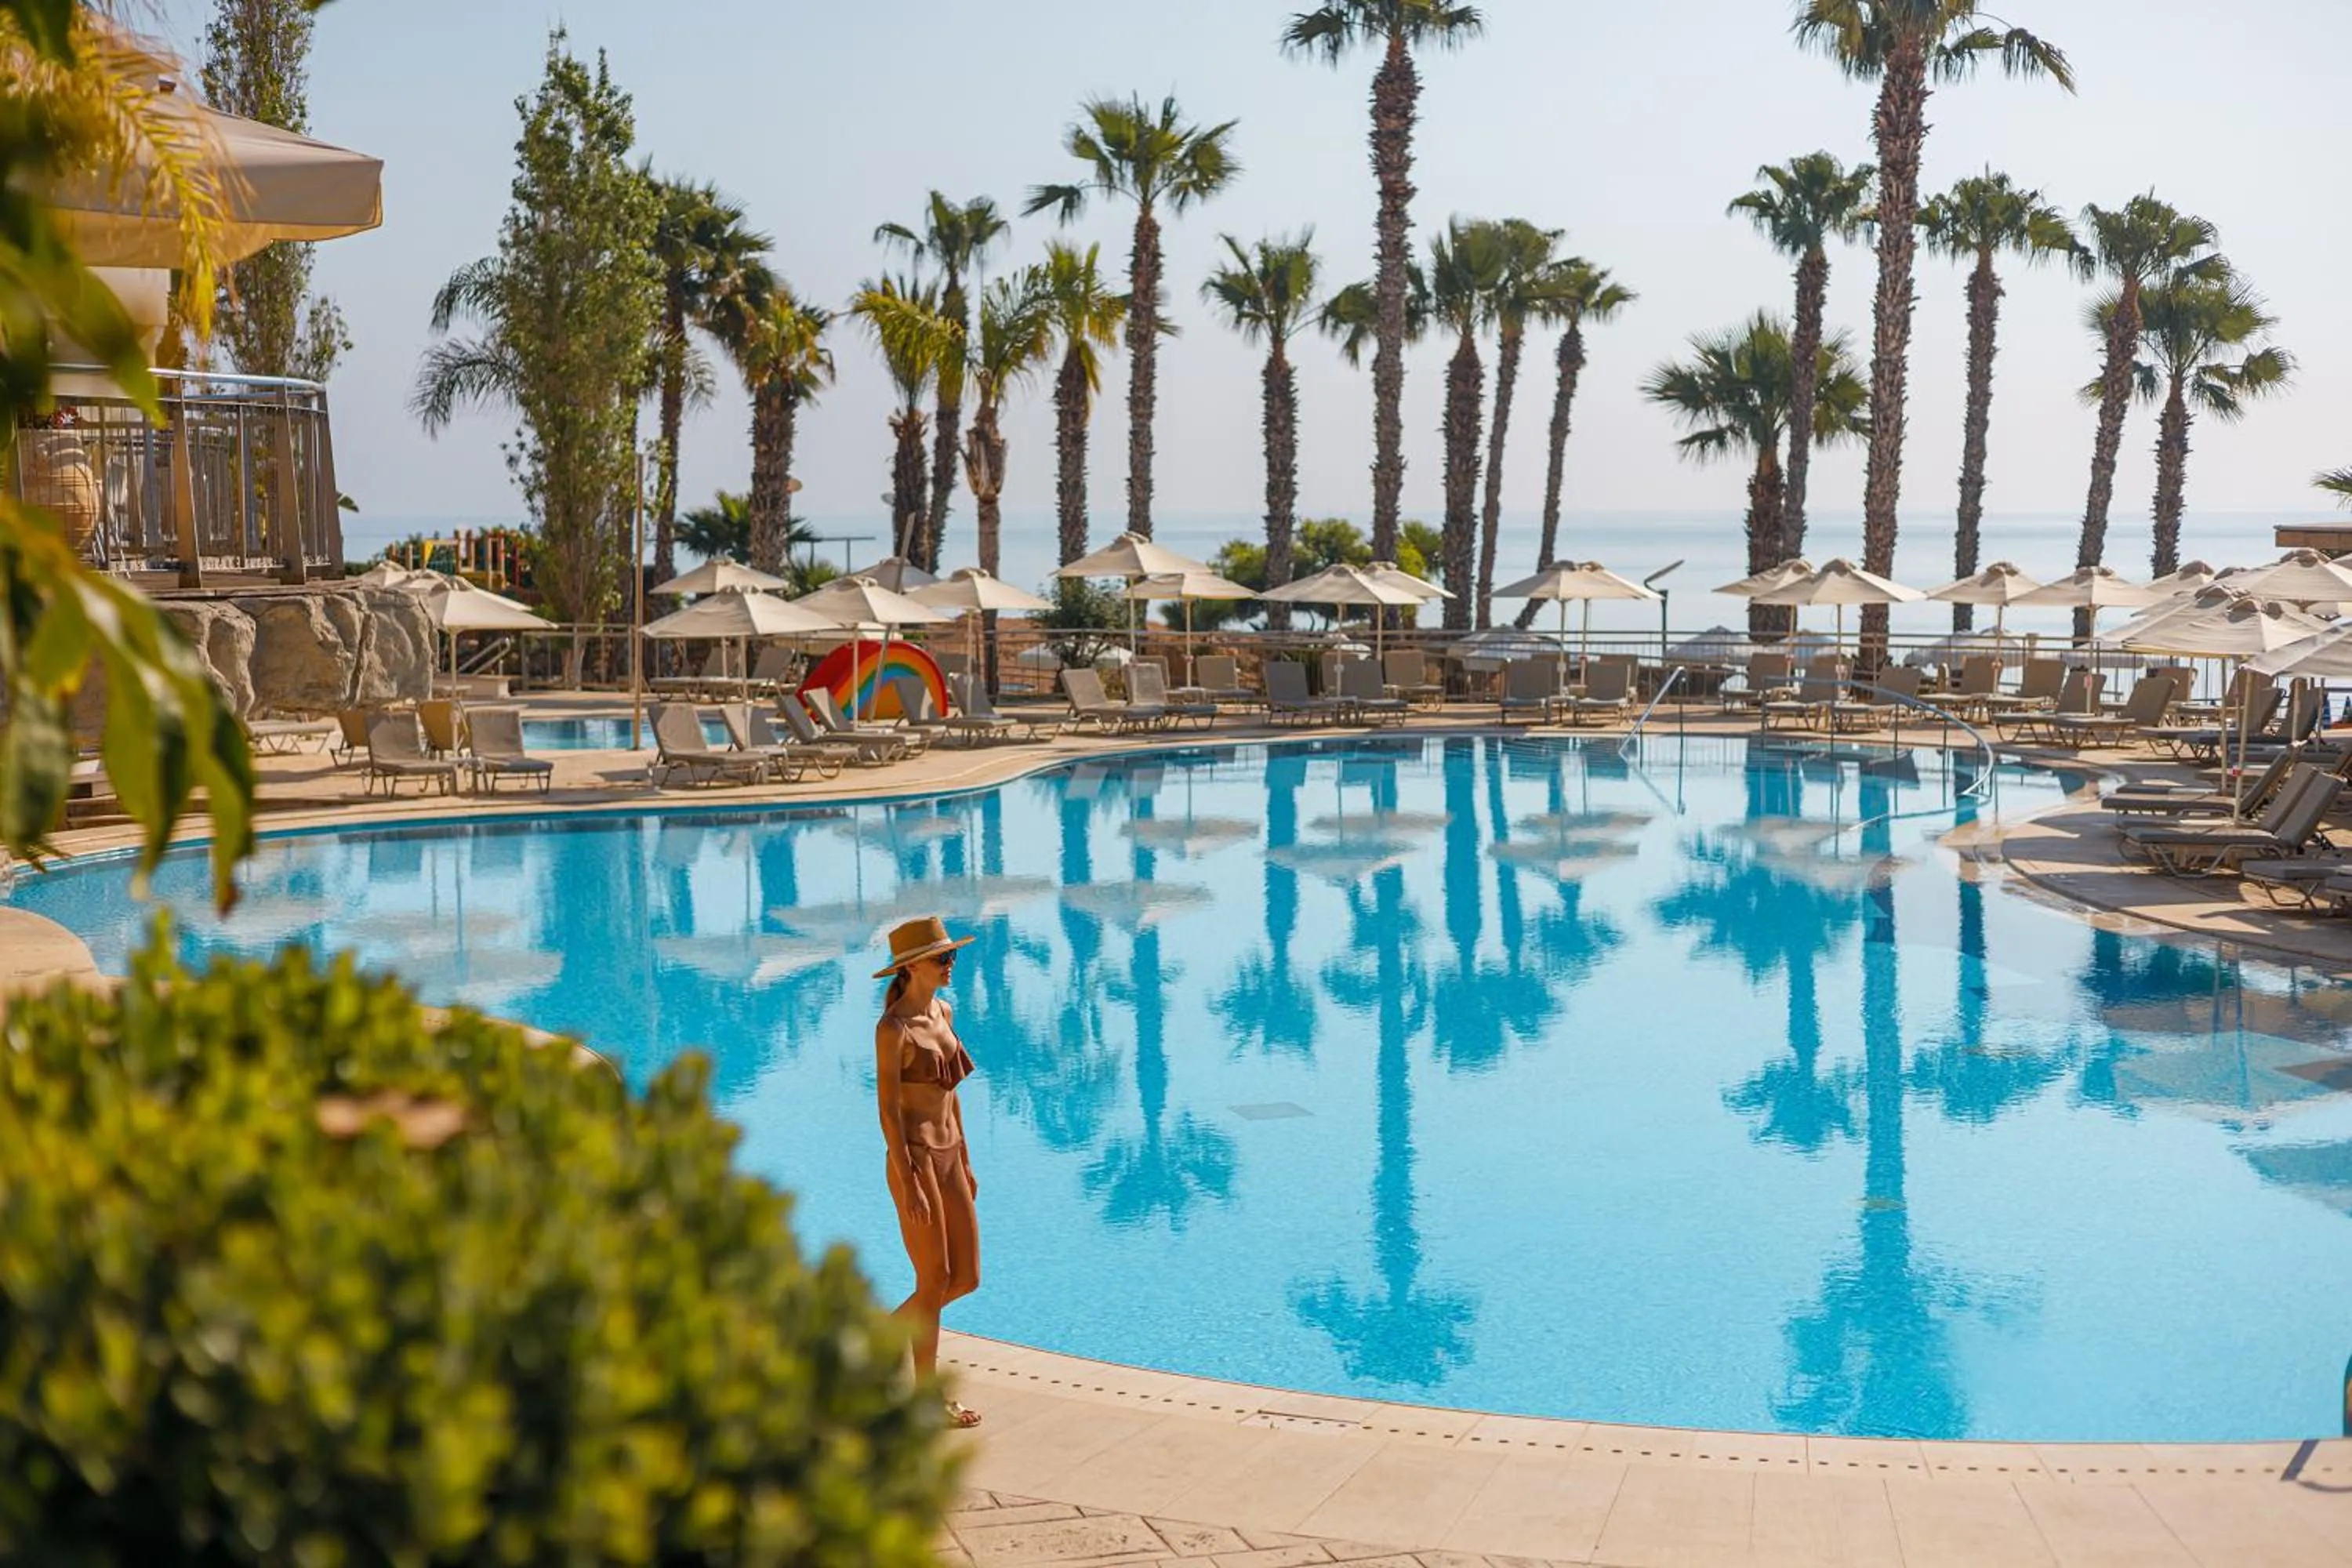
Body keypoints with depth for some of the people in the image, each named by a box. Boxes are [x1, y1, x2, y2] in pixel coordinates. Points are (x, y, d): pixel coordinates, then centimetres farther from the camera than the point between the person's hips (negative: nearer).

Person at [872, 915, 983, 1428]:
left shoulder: (943, 1012, 9)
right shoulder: (893, 1028, -15)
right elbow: (888, 1112, -17)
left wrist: (966, 1163, 17)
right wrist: (910, 1186, -19)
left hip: (949, 1156, 8)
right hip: (914, 1159, -8)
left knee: (966, 1278, 9)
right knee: (935, 1281, 0)